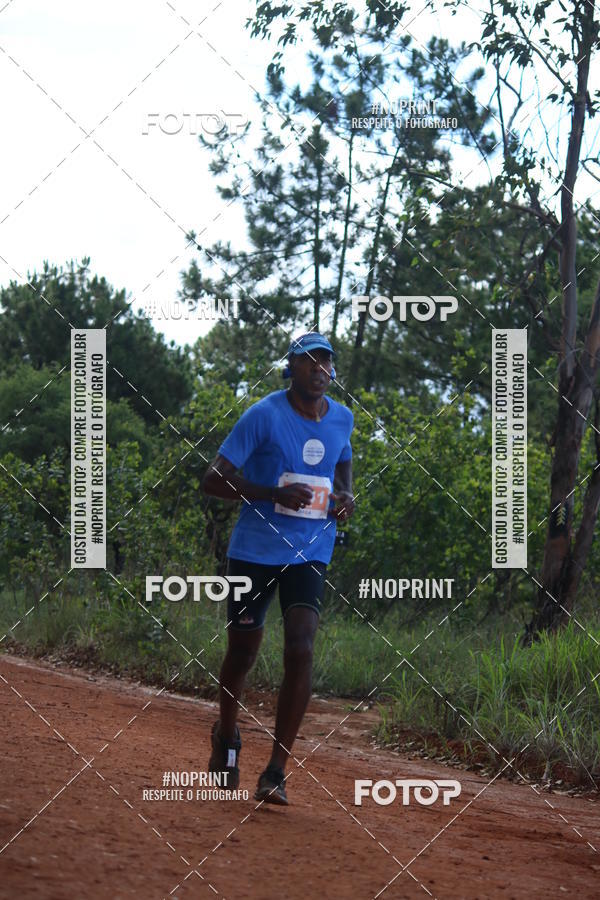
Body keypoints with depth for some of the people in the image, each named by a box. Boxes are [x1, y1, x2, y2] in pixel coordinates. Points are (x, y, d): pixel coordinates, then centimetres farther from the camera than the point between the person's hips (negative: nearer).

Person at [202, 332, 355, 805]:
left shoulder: (342, 418, 5)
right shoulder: (264, 415, -11)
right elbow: (213, 478, -13)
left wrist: (345, 497, 5)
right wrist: (273, 494, -26)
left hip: (311, 552, 2)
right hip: (254, 550, -2)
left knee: (300, 650, -16)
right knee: (243, 650, 9)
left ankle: (277, 771, -12)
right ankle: (226, 736, 39)